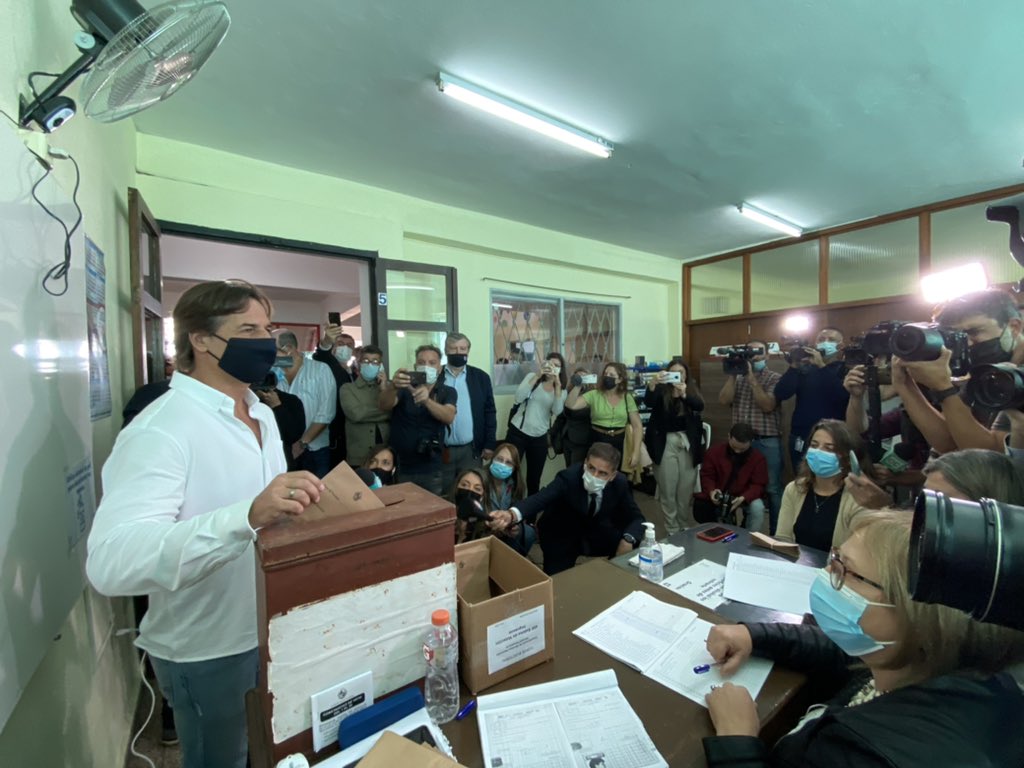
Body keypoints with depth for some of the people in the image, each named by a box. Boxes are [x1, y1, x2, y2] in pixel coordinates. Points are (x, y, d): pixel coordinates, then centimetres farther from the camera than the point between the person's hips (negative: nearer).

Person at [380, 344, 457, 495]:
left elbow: (449, 417, -19)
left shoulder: (448, 392, 0)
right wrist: (393, 387, -41)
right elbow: (384, 406, -19)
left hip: (431, 470, 0)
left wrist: (427, 400, -37)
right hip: (401, 468, 0)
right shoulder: (404, 388, 0)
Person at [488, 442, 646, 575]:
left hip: (597, 532, 4)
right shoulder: (568, 477, -31)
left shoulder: (619, 483, -19)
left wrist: (628, 539, -32)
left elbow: (637, 518, -9)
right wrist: (512, 515, -69)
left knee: (631, 544, -14)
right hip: (562, 535, -3)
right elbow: (540, 498, -48)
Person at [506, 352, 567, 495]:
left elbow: (557, 411, -12)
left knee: (534, 478, 11)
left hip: (540, 438, 2)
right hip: (517, 433, -2)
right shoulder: (532, 376, 2)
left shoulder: (561, 390, 6)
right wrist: (537, 376, -17)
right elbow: (519, 397, -14)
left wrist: (557, 384, -19)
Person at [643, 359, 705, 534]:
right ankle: (672, 530, 15)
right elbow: (649, 402, -20)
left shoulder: (692, 389, 6)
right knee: (667, 489, 3)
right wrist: (652, 383, -39)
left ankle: (686, 528, 24)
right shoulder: (661, 390, 0)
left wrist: (684, 394, -34)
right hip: (666, 443, -1)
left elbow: (700, 406, -14)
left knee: (687, 488, 7)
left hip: (688, 443, 2)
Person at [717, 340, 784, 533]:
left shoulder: (776, 378, -1)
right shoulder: (738, 378, 10)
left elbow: (767, 405, -15)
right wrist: (732, 373, -8)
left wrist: (751, 377, -15)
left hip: (768, 441, -3)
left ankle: (776, 533, 16)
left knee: (772, 490, 3)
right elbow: (724, 400, -5)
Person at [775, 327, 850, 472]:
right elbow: (780, 395, -6)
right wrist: (794, 366, -15)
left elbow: (843, 395, -19)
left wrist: (822, 366, -21)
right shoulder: (804, 368, 6)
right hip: (801, 438, 2)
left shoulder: (847, 370, 2)